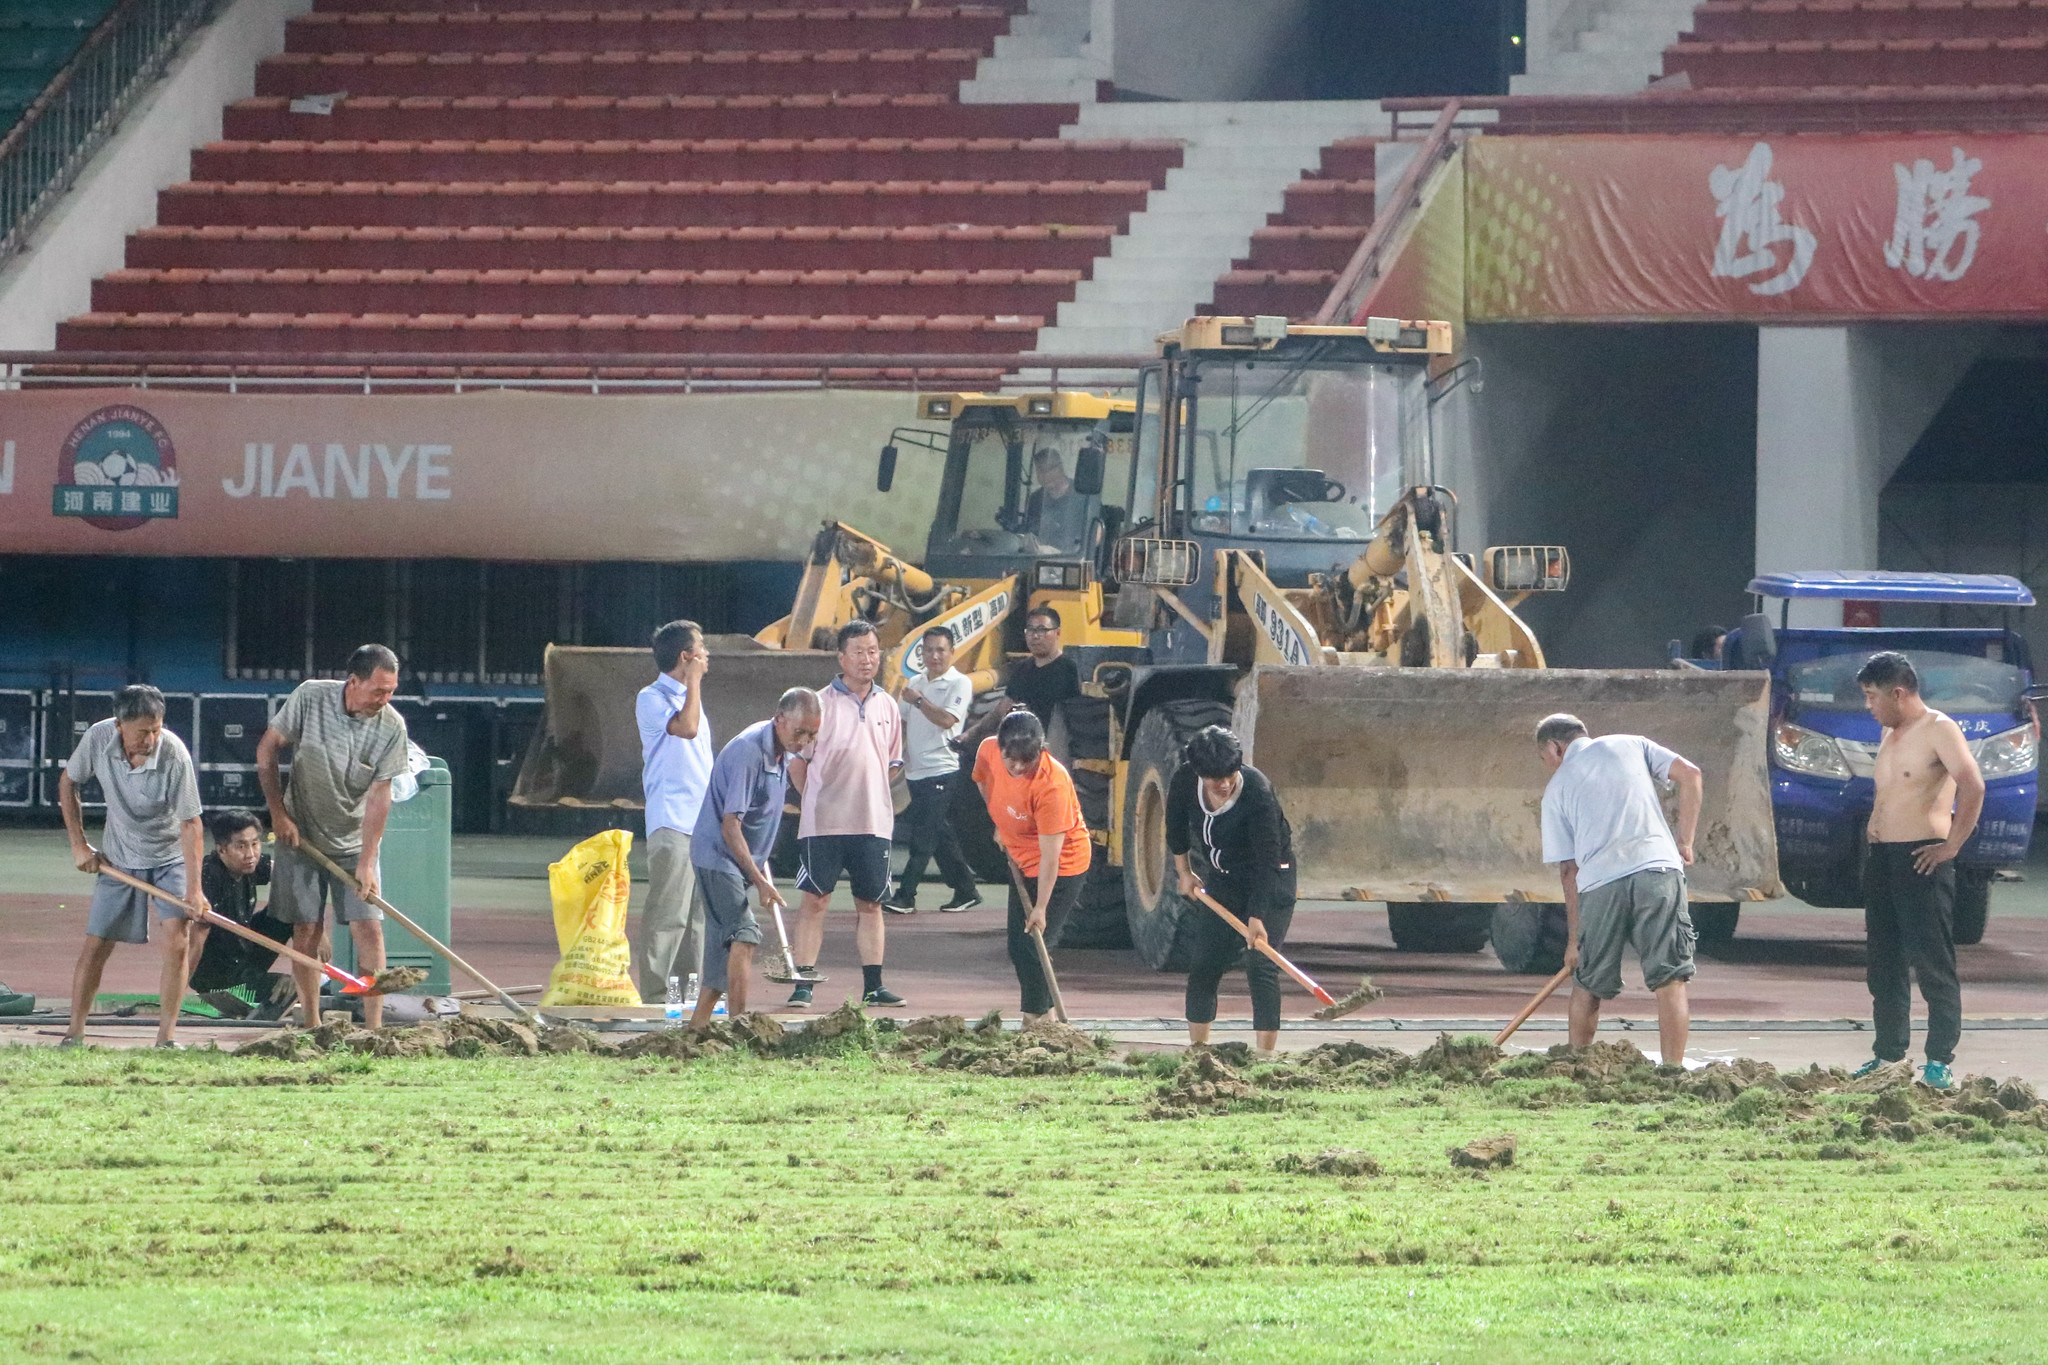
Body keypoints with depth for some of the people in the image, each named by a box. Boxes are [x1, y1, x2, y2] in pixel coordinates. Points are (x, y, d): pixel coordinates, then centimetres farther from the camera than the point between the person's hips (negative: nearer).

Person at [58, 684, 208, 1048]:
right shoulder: (98, 739, -20)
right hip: (118, 859, 2)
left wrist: (194, 888, -30)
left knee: (177, 942, -15)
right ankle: (74, 1034, 12)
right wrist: (79, 845, -2)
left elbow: (190, 824, -24)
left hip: (170, 857, -2)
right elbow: (67, 783, 0)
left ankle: (166, 1037, -8)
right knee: (95, 946, 1)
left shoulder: (174, 754, -29)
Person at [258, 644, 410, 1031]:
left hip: (355, 842, 1)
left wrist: (366, 863, -15)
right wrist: (278, 813, -6)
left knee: (369, 928, -8)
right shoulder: (310, 698, -15)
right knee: (306, 930, -1)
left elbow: (379, 796, -12)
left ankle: (374, 1027, -6)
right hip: (301, 835, 0)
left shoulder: (391, 728, -13)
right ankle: (310, 1025, 8)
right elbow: (266, 751, -4)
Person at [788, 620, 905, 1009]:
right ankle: (803, 982, -2)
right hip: (824, 825, -4)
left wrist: (868, 798, 12)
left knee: (871, 903, 7)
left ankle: (873, 985, 12)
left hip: (874, 823, 4)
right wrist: (820, 801, 0)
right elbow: (797, 764, 0)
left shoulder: (887, 706, 10)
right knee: (815, 900, -5)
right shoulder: (821, 704, -4)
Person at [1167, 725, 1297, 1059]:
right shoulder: (1184, 781, -15)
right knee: (1204, 965, 2)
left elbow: (1267, 859, -30)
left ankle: (1266, 1052, -14)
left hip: (1269, 882, -6)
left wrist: (1257, 916, -32)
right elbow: (1176, 825, 7)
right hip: (1221, 880, 6)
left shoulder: (1257, 792, -31)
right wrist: (1184, 871, 11)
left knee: (1260, 966, -14)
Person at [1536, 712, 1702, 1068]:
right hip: (1658, 869, 0)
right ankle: (1673, 1069, -8)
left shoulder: (1557, 787, 17)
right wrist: (1684, 842, 12)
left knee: (1587, 985, 17)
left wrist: (1574, 938, 16)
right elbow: (1688, 774, 7)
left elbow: (1568, 869, 13)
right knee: (1670, 981, -1)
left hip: (1599, 884, 0)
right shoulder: (1629, 745, 19)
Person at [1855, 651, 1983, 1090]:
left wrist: (1952, 845, -19)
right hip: (1883, 857, 9)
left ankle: (1940, 1061, -6)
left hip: (1921, 861, -9)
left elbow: (1972, 785, -21)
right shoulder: (1890, 735, 18)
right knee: (1884, 965, 12)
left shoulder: (1938, 729, -10)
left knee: (1933, 965, -7)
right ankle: (1887, 1053, 20)